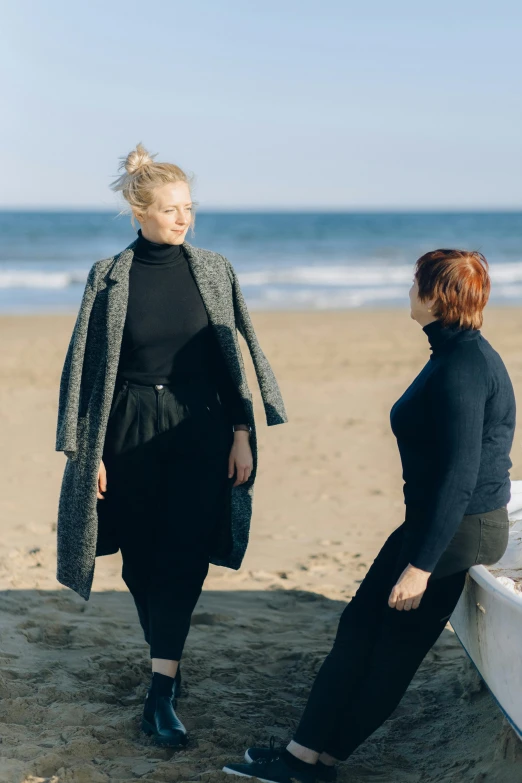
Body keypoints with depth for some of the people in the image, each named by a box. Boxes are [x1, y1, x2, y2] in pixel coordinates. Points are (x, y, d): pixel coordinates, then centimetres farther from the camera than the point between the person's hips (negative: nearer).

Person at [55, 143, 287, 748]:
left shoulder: (213, 271, 2)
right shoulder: (109, 278, -2)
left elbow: (232, 356, 5)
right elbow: (89, 365, 1)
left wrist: (242, 433, -1)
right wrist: (88, 451, -2)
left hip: (201, 430, 0)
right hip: (130, 431, 0)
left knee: (184, 558, -7)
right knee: (142, 558, 8)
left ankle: (161, 693, -6)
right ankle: (167, 661, 30)